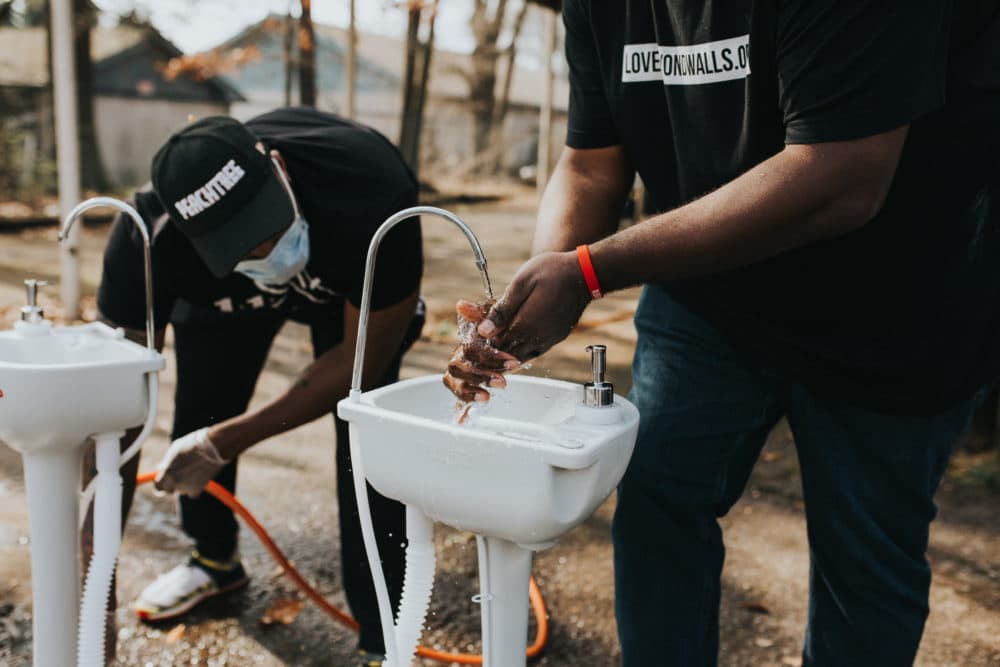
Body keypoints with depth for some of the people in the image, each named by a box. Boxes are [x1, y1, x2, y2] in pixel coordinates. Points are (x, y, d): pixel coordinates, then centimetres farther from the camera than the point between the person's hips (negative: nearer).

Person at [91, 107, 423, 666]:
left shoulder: (373, 188, -44)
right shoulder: (151, 237, -37)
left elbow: (366, 356, -31)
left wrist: (228, 442, -31)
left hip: (350, 282, -2)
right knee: (197, 425, 5)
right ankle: (216, 561, 37)